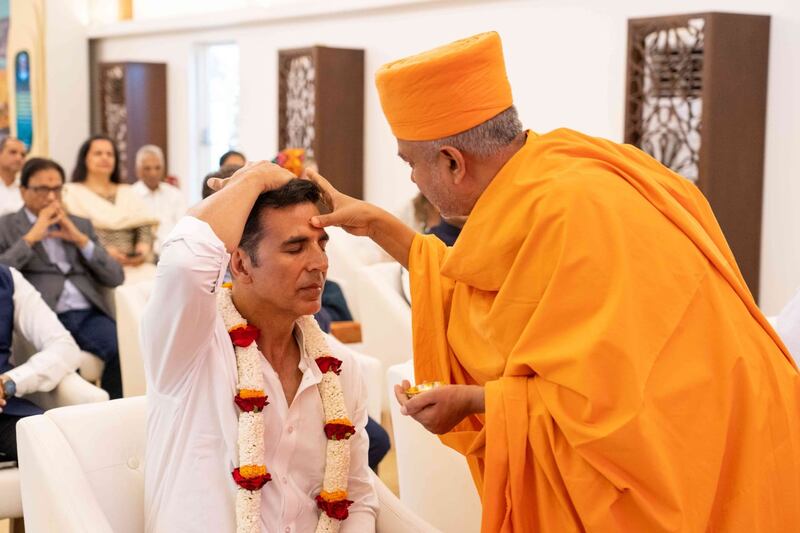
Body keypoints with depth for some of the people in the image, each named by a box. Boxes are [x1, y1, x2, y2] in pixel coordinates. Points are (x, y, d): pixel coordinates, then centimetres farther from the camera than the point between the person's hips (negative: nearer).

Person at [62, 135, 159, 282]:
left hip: (133, 264, 4)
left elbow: (144, 225, 13)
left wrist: (144, 247, -9)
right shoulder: (72, 193, 10)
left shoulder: (128, 193, 24)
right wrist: (103, 251, -17)